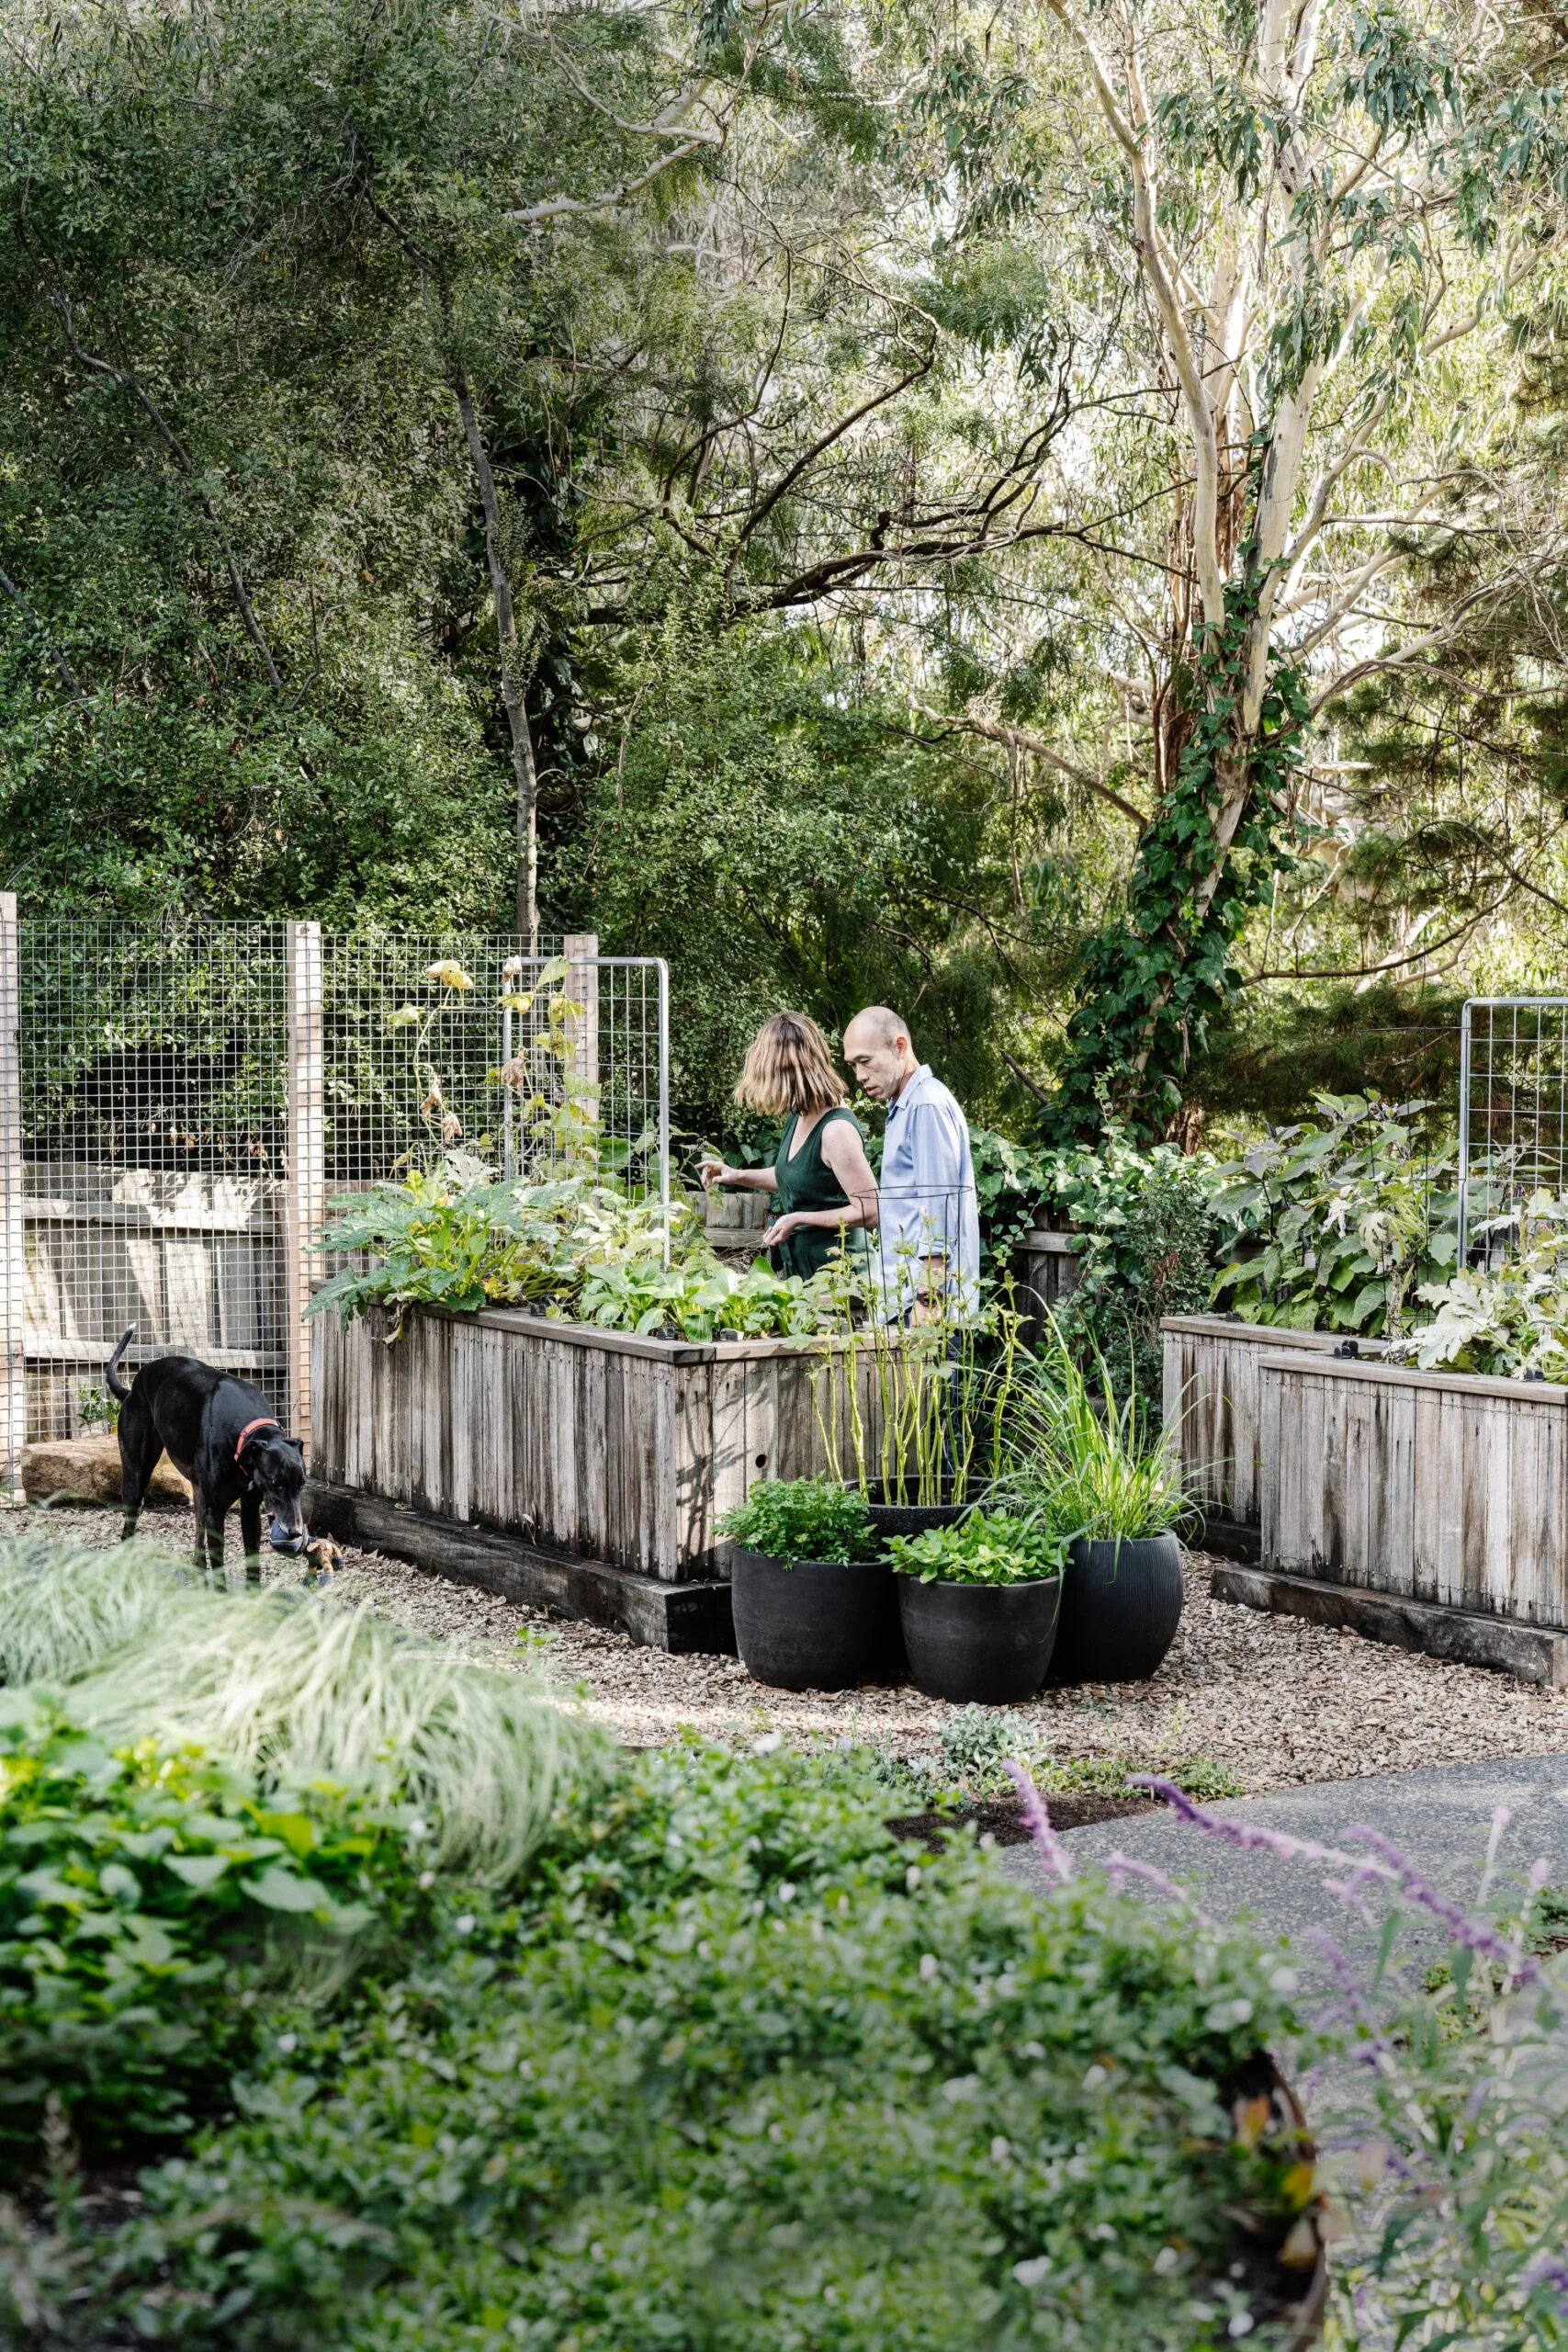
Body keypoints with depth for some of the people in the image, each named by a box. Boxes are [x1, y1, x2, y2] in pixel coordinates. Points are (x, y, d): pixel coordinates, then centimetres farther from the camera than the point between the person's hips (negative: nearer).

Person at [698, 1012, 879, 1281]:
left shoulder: (836, 1129, -23)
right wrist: (738, 1176, 14)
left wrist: (798, 1219, -21)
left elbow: (870, 1211, -24)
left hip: (828, 1268, -9)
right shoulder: (800, 1114, 5)